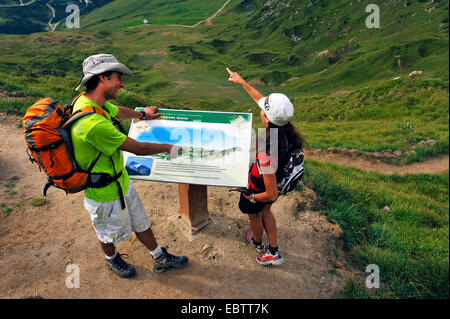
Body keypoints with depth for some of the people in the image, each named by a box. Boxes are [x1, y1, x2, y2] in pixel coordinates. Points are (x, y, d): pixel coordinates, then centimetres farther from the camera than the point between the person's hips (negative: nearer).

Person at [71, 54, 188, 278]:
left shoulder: (95, 102, -6)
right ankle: (112, 259, 53)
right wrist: (169, 148, -11)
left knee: (140, 222, 22)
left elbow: (119, 111, 18)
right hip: (104, 193, -8)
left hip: (120, 180, 8)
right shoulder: (93, 123, -37)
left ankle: (160, 259, 41)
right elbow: (138, 148, -28)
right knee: (109, 233, 22)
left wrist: (142, 115, 36)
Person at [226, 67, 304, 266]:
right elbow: (259, 98, -6)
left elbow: (272, 194, -34)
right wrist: (242, 82, 4)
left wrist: (251, 197, -15)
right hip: (275, 180, 7)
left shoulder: (267, 155, -45)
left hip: (258, 188, -6)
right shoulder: (283, 128, -23)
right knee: (266, 212, 32)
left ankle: (258, 243, 61)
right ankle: (273, 253, 48)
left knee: (254, 217, 27)